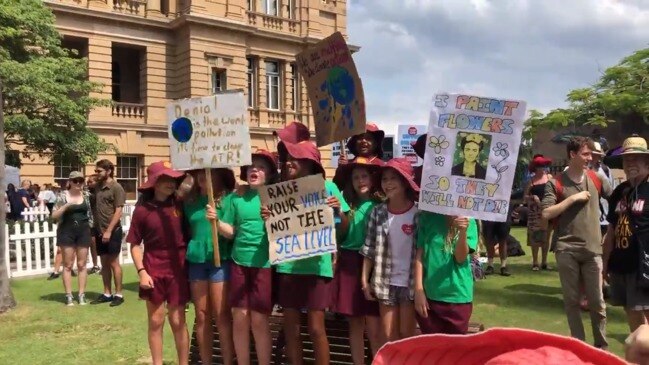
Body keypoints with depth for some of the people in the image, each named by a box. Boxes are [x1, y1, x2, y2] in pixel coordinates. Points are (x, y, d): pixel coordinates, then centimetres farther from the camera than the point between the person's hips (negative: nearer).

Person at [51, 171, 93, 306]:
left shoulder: (86, 195, 5)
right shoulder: (63, 196, -2)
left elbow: (90, 214, 14)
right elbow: (54, 216, -5)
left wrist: (91, 228, 6)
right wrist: (66, 206, -19)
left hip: (83, 231, 2)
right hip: (67, 231, -2)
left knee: (81, 264, 5)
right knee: (68, 265, 2)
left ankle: (82, 295, 10)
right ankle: (69, 296, 5)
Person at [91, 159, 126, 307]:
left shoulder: (116, 188, -9)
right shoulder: (97, 187, 10)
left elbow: (118, 212, -13)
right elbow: (95, 208, 14)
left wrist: (109, 231, -18)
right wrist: (96, 230, 6)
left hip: (113, 231, -6)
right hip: (100, 231, 6)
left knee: (114, 263, -1)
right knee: (104, 263, 11)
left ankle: (118, 294, 6)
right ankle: (107, 293, 19)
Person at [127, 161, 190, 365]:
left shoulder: (179, 205, -1)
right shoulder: (142, 209, -5)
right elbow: (135, 244, -1)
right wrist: (141, 272, -10)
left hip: (178, 270, 1)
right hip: (153, 270, 0)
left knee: (178, 322, 7)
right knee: (156, 322, 10)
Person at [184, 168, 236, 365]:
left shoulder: (229, 198, -4)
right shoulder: (190, 201, 9)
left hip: (220, 260, -4)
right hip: (196, 260, 4)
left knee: (222, 315, -3)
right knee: (202, 316, 9)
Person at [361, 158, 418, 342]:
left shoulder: (418, 213, -9)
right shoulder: (378, 212, -1)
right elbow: (369, 249, 3)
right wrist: (365, 280, 1)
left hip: (409, 282, -2)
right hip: (386, 282, 3)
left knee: (406, 335, 7)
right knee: (389, 336, 9)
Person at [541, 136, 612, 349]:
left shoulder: (596, 179, 5)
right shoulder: (555, 184, -2)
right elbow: (546, 214, -11)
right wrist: (573, 198, -13)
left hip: (592, 249, 1)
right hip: (566, 250, -1)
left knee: (597, 301, 6)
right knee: (571, 300, 8)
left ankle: (602, 345, 20)